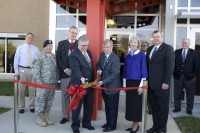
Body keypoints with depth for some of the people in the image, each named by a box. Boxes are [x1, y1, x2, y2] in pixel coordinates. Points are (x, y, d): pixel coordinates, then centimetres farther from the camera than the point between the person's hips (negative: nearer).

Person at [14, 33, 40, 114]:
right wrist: (16, 71, -2)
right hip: (23, 70, -1)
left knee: (32, 89, 7)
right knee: (21, 89, 4)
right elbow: (16, 60, 4)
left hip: (33, 70, 1)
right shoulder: (20, 48, 4)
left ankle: (32, 106, 20)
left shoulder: (35, 49, 6)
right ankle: (21, 107, 16)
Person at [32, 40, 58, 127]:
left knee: (49, 101, 10)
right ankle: (39, 118, 9)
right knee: (41, 100, -2)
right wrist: (39, 81, -14)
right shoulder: (39, 57, -5)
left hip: (53, 83, 6)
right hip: (43, 83, -6)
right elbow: (35, 70, -9)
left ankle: (46, 116, 22)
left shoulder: (54, 56, 12)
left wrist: (56, 80, 11)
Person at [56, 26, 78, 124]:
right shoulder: (61, 43, 7)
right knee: (65, 95, 7)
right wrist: (65, 69, -10)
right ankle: (65, 116, 16)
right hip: (65, 73, 1)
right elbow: (58, 58, 1)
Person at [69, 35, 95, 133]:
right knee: (77, 106, 4)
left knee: (89, 105, 15)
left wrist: (93, 80, 14)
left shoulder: (89, 52, 12)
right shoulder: (74, 55, -14)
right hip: (78, 84, -7)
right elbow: (75, 69, -29)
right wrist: (81, 78, -46)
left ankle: (86, 123, 31)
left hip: (90, 84, 8)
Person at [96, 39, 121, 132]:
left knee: (112, 106, 7)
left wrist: (103, 82, -31)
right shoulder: (102, 55, 2)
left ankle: (112, 125, 20)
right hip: (104, 85, 7)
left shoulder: (115, 59, -22)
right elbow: (98, 64, 17)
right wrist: (99, 70, -6)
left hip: (112, 86, -7)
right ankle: (108, 122, 34)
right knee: (107, 106, 19)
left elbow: (114, 74, -25)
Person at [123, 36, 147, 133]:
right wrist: (124, 84, 11)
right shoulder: (127, 56, 9)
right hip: (129, 82, 5)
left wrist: (141, 85, -13)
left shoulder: (141, 55, -6)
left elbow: (144, 70, -9)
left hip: (137, 82, -5)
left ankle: (136, 125, 14)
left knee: (136, 102, 1)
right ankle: (133, 123, 21)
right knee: (130, 102, 8)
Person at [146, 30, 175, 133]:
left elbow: (170, 66, -11)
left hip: (162, 84, -6)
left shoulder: (168, 48, -4)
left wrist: (166, 82, -17)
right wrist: (147, 80, 6)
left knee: (163, 107, 5)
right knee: (154, 107, 12)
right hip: (151, 84, 6)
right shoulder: (149, 49, 15)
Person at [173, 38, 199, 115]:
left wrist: (194, 74, -7)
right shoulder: (176, 52, 5)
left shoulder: (194, 53, 0)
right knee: (177, 94, 8)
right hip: (178, 76, 2)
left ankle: (189, 109, 18)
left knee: (190, 95, 7)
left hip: (189, 77, -1)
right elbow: (173, 63, 5)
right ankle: (177, 108, 20)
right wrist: (174, 72, -2)